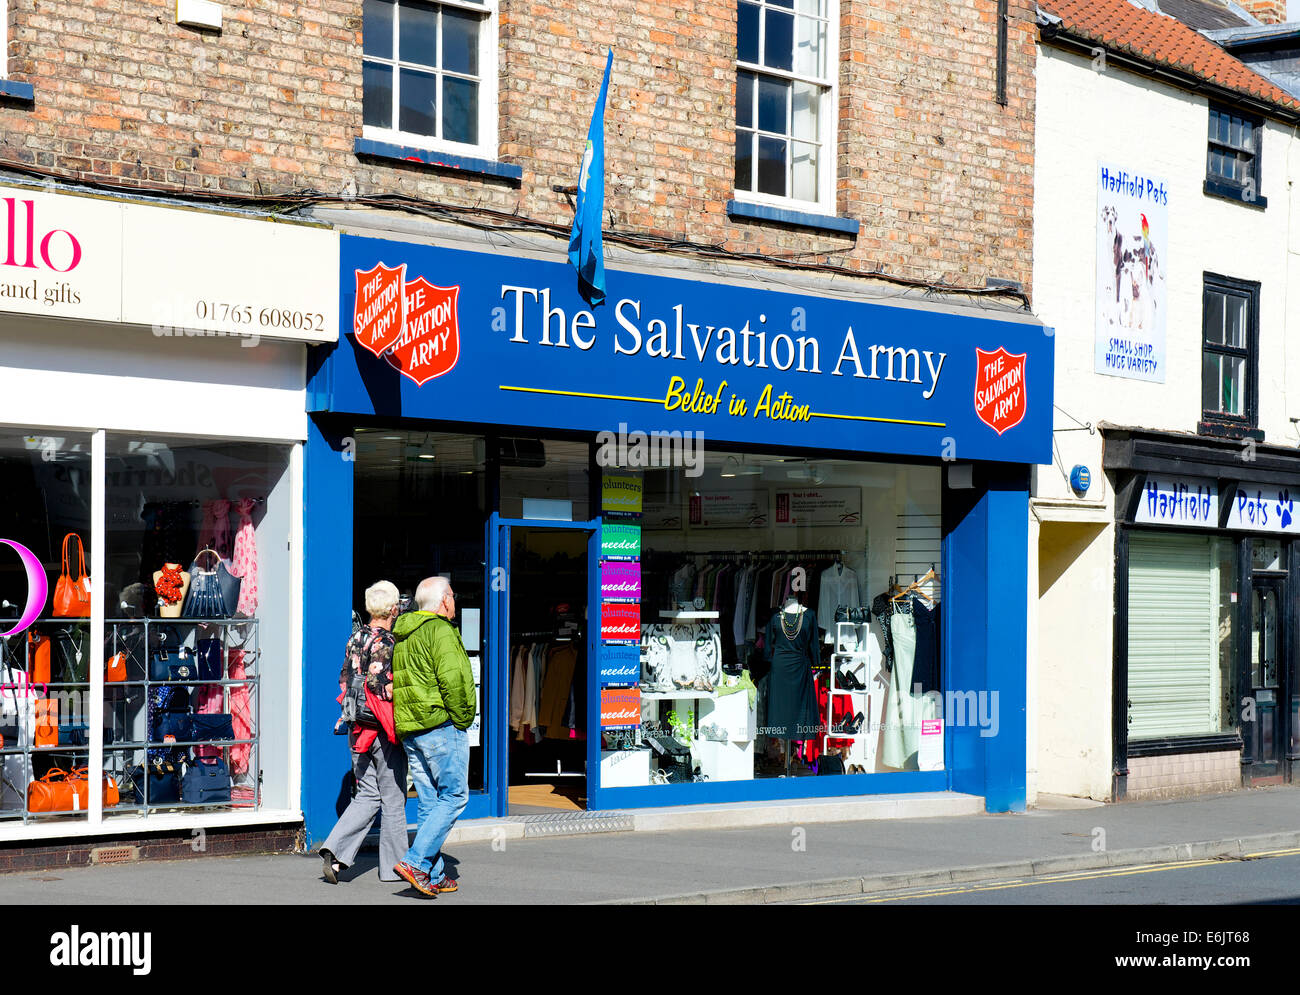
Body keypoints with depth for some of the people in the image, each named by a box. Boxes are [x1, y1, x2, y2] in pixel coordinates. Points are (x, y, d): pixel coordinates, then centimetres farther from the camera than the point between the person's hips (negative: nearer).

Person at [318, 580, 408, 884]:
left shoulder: (356, 638, 9)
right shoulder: (387, 642, -15)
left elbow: (344, 680, 13)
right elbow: (383, 688, -22)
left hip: (358, 730, 7)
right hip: (384, 730, -7)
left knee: (367, 796, 12)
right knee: (393, 797, 5)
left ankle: (335, 851, -4)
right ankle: (393, 865, 12)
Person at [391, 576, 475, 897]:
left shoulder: (402, 637, 18)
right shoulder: (440, 630, -10)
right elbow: (451, 679, -21)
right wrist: (462, 718, -10)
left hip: (410, 730, 9)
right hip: (441, 725, -9)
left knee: (429, 802, 11)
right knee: (454, 797, -4)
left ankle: (434, 876, 11)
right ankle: (416, 862, -14)